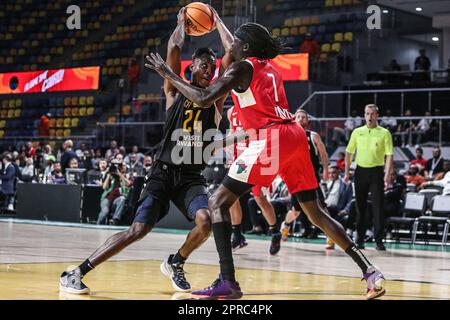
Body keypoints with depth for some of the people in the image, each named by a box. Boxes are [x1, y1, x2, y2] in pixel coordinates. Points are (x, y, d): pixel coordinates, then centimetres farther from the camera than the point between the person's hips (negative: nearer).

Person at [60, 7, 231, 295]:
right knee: (139, 230, -15)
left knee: (206, 221, -27)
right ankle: (75, 274, -8)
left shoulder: (216, 97, 8)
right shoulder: (175, 93, 5)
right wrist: (183, 21, 10)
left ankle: (176, 264, 4)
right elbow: (174, 48, -5)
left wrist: (216, 21, 13)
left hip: (193, 176, 2)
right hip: (164, 172, -2)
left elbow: (233, 50, 3)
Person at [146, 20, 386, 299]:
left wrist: (169, 74, 3)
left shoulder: (242, 67, 1)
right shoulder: (270, 68, 24)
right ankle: (371, 272, 8)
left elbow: (203, 99, -9)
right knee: (316, 212, 15)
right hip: (295, 136, 8)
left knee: (218, 203, -2)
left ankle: (228, 282, -14)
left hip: (270, 139, -8)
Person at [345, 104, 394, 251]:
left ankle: (379, 240, -1)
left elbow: (389, 155, -4)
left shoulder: (384, 133, 0)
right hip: (360, 171, 3)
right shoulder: (357, 132, 9)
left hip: (377, 171, -3)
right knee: (360, 207, 6)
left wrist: (387, 175, -15)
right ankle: (360, 239, 13)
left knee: (378, 207, -5)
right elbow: (349, 153, 14)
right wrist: (347, 172, 8)